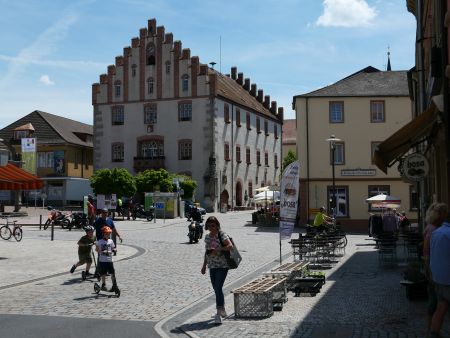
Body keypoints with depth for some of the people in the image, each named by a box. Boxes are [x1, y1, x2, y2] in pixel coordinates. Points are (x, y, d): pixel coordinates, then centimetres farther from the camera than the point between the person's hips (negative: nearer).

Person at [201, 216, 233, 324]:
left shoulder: (222, 235, -9)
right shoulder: (207, 237, 12)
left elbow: (230, 246, -21)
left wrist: (218, 249, -25)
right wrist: (204, 265, 19)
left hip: (222, 266, -7)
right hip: (212, 266, 7)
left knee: (218, 288, -14)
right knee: (216, 289, 12)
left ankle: (219, 313, -13)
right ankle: (222, 310, 25)